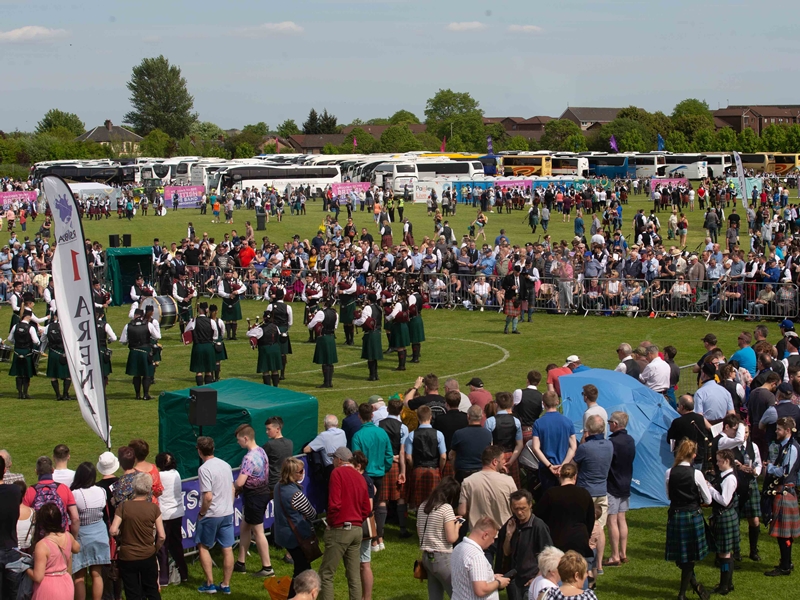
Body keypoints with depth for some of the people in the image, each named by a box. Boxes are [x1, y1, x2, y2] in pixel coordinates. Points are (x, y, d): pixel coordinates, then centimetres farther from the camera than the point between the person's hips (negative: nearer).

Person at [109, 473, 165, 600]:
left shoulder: (123, 507, -11)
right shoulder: (153, 508, -9)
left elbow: (113, 531, -17)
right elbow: (162, 536, -9)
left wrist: (120, 539, 3)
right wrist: (155, 549, 9)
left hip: (127, 557, -1)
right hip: (148, 556, 1)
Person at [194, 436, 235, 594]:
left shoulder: (204, 469, -18)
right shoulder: (225, 465, 5)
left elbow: (208, 497, -22)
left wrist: (202, 513, -9)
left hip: (211, 515, -6)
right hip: (228, 513, 6)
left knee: (203, 547, 12)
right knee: (227, 549, 8)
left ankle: (210, 584, 12)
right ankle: (226, 585, 15)